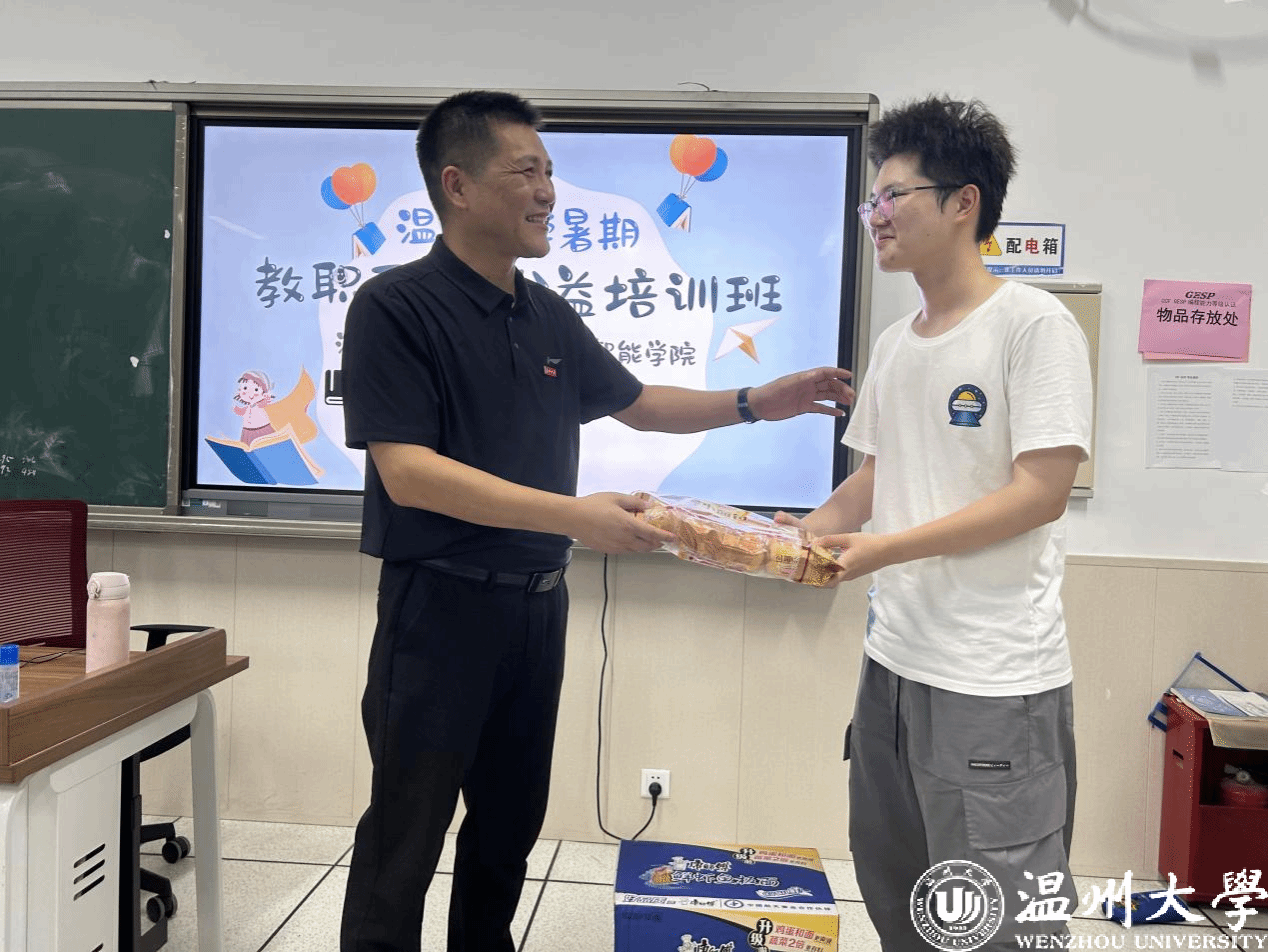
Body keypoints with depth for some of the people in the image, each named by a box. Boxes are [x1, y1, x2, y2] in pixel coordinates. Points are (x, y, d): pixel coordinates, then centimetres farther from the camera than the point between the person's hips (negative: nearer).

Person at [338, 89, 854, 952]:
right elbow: (406, 471, -21)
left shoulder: (551, 317, 8)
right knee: (405, 840, 4)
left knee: (510, 826, 19)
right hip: (441, 605, -6)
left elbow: (634, 403, 20)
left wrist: (754, 404, 9)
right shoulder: (396, 307, -12)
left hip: (538, 603, 7)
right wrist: (572, 515, -27)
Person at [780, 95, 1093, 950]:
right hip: (894, 657, 8)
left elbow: (1040, 493, -16)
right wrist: (809, 530, 0)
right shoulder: (893, 344, 12)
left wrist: (884, 549, -20)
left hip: (996, 682, -7)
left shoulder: (1031, 324, -10)